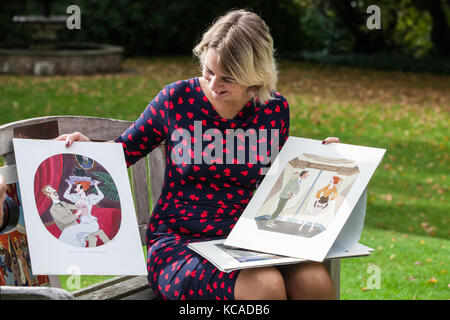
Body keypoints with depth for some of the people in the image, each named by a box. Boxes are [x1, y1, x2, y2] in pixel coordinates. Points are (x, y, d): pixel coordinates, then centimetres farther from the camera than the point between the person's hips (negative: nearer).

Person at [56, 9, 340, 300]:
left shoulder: (274, 109, 5)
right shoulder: (177, 99, -1)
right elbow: (123, 152, 10)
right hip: (178, 242, -2)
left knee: (315, 282, -28)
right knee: (266, 285, -32)